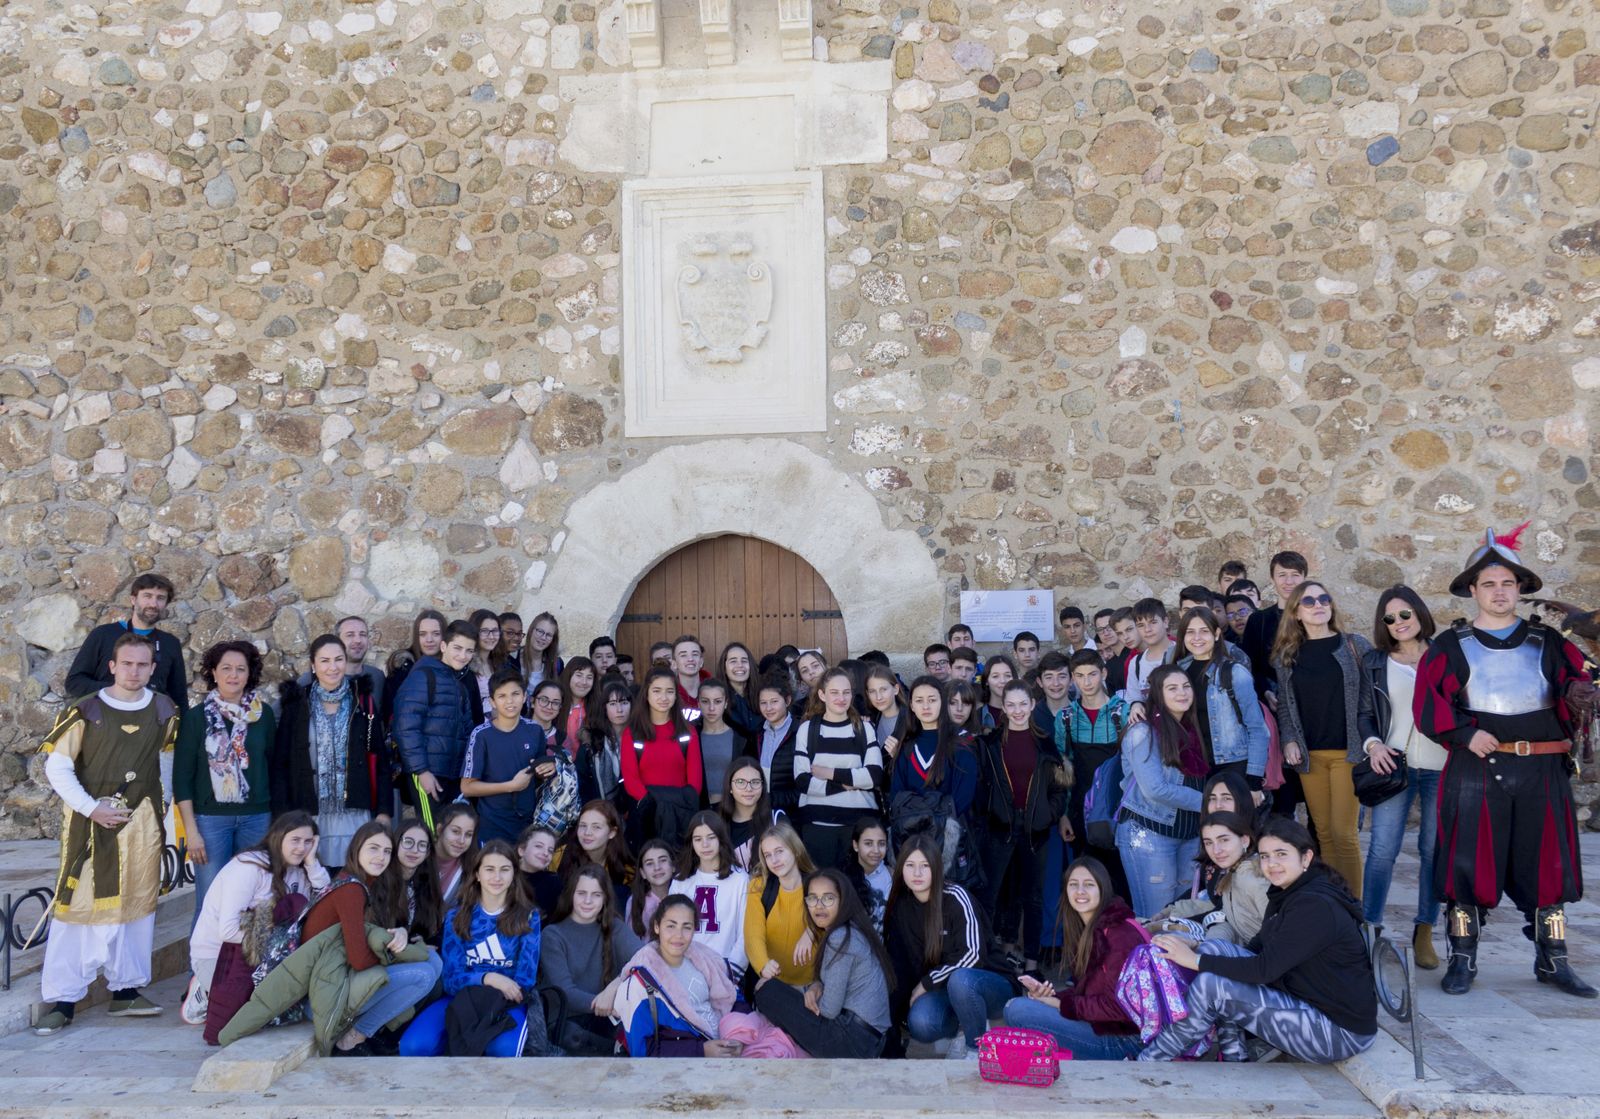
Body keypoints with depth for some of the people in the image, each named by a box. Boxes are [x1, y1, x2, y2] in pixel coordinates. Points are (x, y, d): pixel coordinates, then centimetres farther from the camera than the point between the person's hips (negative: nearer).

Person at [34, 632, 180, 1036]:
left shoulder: (164, 711, 3)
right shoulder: (86, 711, -7)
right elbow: (56, 767, -5)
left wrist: (163, 807, 6)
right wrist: (91, 808, -13)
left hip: (142, 821, 4)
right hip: (92, 820, -3)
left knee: (138, 903, 9)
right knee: (78, 905, -3)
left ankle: (126, 990, 21)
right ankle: (61, 1000, 7)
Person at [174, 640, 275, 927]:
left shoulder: (264, 714, 5)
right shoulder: (196, 716, -1)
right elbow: (182, 776, -2)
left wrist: (276, 819, 9)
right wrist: (191, 830, -7)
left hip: (256, 817, 2)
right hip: (210, 818, -2)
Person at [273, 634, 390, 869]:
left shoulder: (363, 702, 5)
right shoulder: (297, 705, 4)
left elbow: (380, 759, 6)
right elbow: (279, 763, 4)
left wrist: (384, 810, 1)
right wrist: (283, 815, -3)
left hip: (354, 814, 0)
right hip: (308, 815, 0)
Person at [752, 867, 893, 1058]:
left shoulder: (840, 939, -17)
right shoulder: (849, 932, 11)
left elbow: (829, 1010, -15)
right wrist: (817, 986, -4)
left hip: (854, 1041, -10)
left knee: (768, 991, -4)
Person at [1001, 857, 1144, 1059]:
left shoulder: (1120, 935, -16)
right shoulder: (1088, 931, 13)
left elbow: (1118, 1006, -19)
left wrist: (1060, 1003, -14)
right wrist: (1048, 994, -6)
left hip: (1122, 1039, -9)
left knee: (1017, 1010, -19)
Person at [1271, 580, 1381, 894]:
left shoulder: (1355, 645, 2)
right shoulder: (1287, 655, 9)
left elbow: (1370, 698, 0)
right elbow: (1284, 704, 12)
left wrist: (1371, 739, -12)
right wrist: (1289, 741, -2)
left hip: (1347, 751, -3)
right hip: (1309, 755, 3)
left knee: (1344, 833, -7)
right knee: (1324, 833, 6)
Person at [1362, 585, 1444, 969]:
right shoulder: (1375, 663, 7)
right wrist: (1372, 745, -8)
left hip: (1442, 767, 0)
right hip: (1395, 764, 0)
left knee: (1435, 850, 6)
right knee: (1382, 849, -6)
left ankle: (1424, 933, 18)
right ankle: (1369, 928, 2)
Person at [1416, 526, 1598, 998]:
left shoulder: (1547, 643, 11)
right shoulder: (1450, 646, 3)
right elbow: (1427, 703, -4)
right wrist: (1465, 733, -17)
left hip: (1542, 772, 3)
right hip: (1475, 772, -2)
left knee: (1547, 865, 8)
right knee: (1467, 865, 0)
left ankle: (1553, 962, 21)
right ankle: (1462, 961, 11)